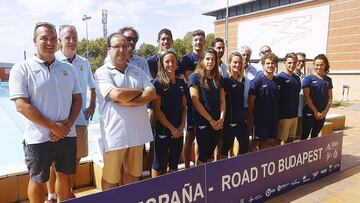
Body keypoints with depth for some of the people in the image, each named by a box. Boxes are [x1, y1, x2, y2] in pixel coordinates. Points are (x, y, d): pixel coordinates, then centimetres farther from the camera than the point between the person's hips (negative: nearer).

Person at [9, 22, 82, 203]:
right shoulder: (22, 69, -6)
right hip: (39, 138, -3)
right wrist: (52, 126, -15)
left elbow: (77, 99, 7)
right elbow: (22, 106, -13)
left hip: (67, 135, 4)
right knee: (37, 180, 13)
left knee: (65, 176, 17)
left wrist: (68, 125, -8)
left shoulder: (69, 69, 7)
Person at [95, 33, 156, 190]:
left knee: (133, 174, 18)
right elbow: (117, 95, -21)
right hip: (115, 134, -4)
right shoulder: (102, 72, -4)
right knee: (111, 178, 11)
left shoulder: (137, 71, 11)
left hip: (137, 132, 5)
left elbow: (152, 93, -3)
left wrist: (128, 101, -15)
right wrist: (139, 91, -5)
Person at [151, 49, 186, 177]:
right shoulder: (158, 83, -8)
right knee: (159, 165, 5)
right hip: (163, 130, -5)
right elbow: (157, 110, -12)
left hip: (179, 131, 5)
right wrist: (172, 128, -11)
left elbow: (184, 107, 11)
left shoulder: (181, 83, 8)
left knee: (174, 164, 15)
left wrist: (181, 127, -3)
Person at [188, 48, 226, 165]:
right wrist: (211, 120, -11)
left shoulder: (218, 78, 12)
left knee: (210, 155, 13)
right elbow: (196, 102, -12)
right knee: (203, 155, 2)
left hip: (217, 124, 5)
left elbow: (222, 100, 10)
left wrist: (221, 119, -5)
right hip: (202, 123, -5)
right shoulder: (195, 77, -5)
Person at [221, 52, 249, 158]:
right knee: (227, 146, 5)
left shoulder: (242, 79, 8)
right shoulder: (226, 80, -10)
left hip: (241, 119, 6)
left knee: (245, 146, 12)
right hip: (229, 120, -6)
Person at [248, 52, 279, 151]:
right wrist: (250, 120, -13)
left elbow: (278, 100, 14)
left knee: (270, 142, 14)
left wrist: (277, 116, 9)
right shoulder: (257, 80, -10)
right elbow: (251, 102, -11)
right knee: (257, 143, 2)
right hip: (260, 119, -6)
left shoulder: (277, 80, 7)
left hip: (274, 119, 6)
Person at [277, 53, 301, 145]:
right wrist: (278, 115, -14)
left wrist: (297, 112, 15)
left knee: (291, 139, 14)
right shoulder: (280, 77, -11)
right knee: (282, 141, -1)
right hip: (284, 115, -7)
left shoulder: (297, 78, 11)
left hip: (294, 114, 7)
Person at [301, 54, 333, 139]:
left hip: (322, 114, 5)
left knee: (315, 136, 14)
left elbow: (330, 98, 9)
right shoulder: (308, 79, -6)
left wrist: (325, 111, -4)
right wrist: (315, 111, -11)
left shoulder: (328, 80, 9)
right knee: (304, 135, 0)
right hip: (309, 113, -5)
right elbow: (306, 97, -10)